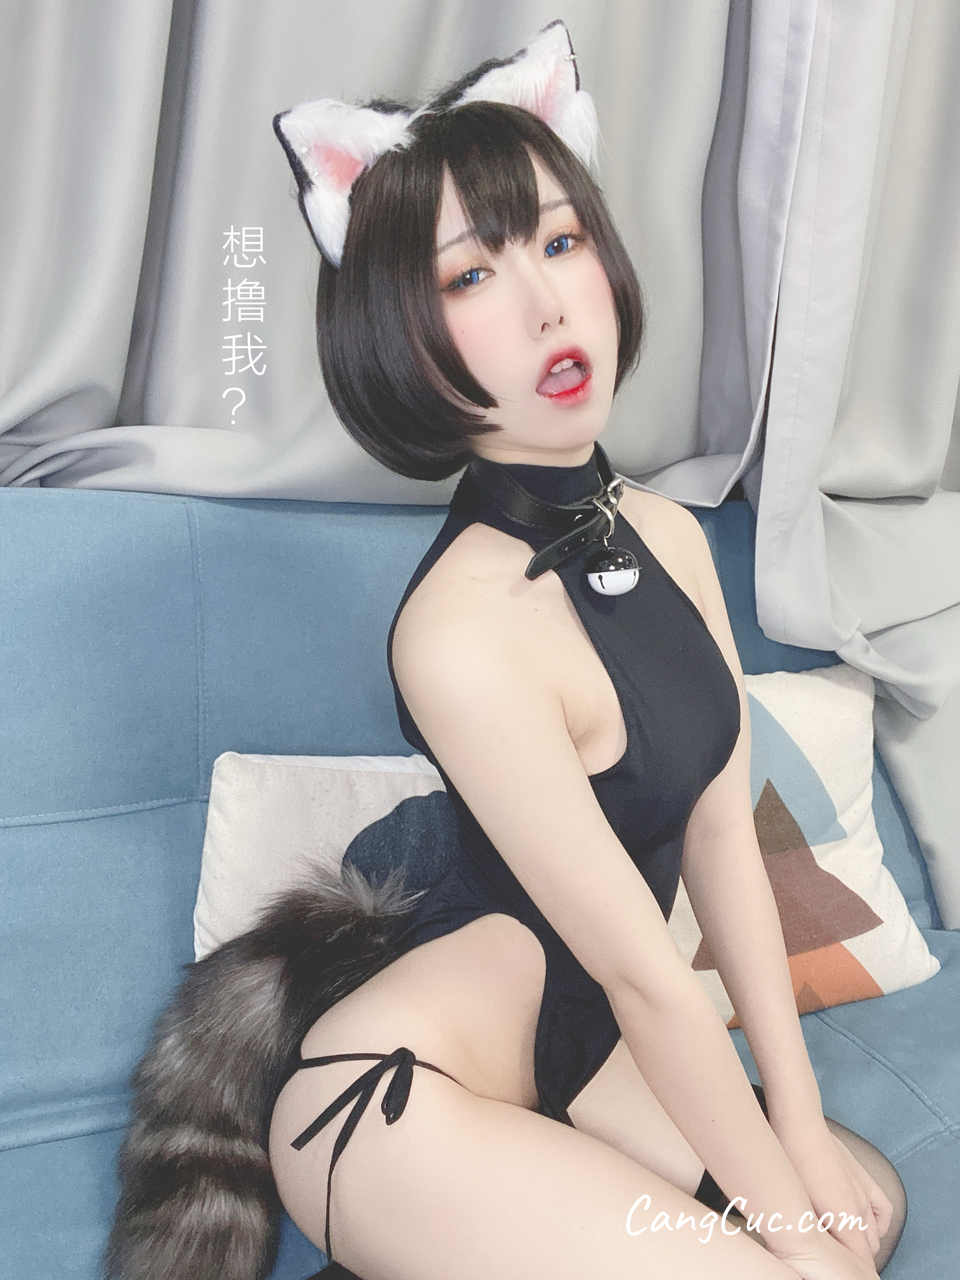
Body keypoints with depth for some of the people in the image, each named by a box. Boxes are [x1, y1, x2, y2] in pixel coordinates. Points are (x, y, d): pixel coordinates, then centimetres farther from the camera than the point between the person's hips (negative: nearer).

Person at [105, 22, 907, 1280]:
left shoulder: (670, 537, -2)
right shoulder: (464, 631, -28)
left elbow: (723, 839, 0)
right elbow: (644, 974, -21)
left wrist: (800, 1124, 2)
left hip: (563, 1038, 8)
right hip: (397, 1088, -8)